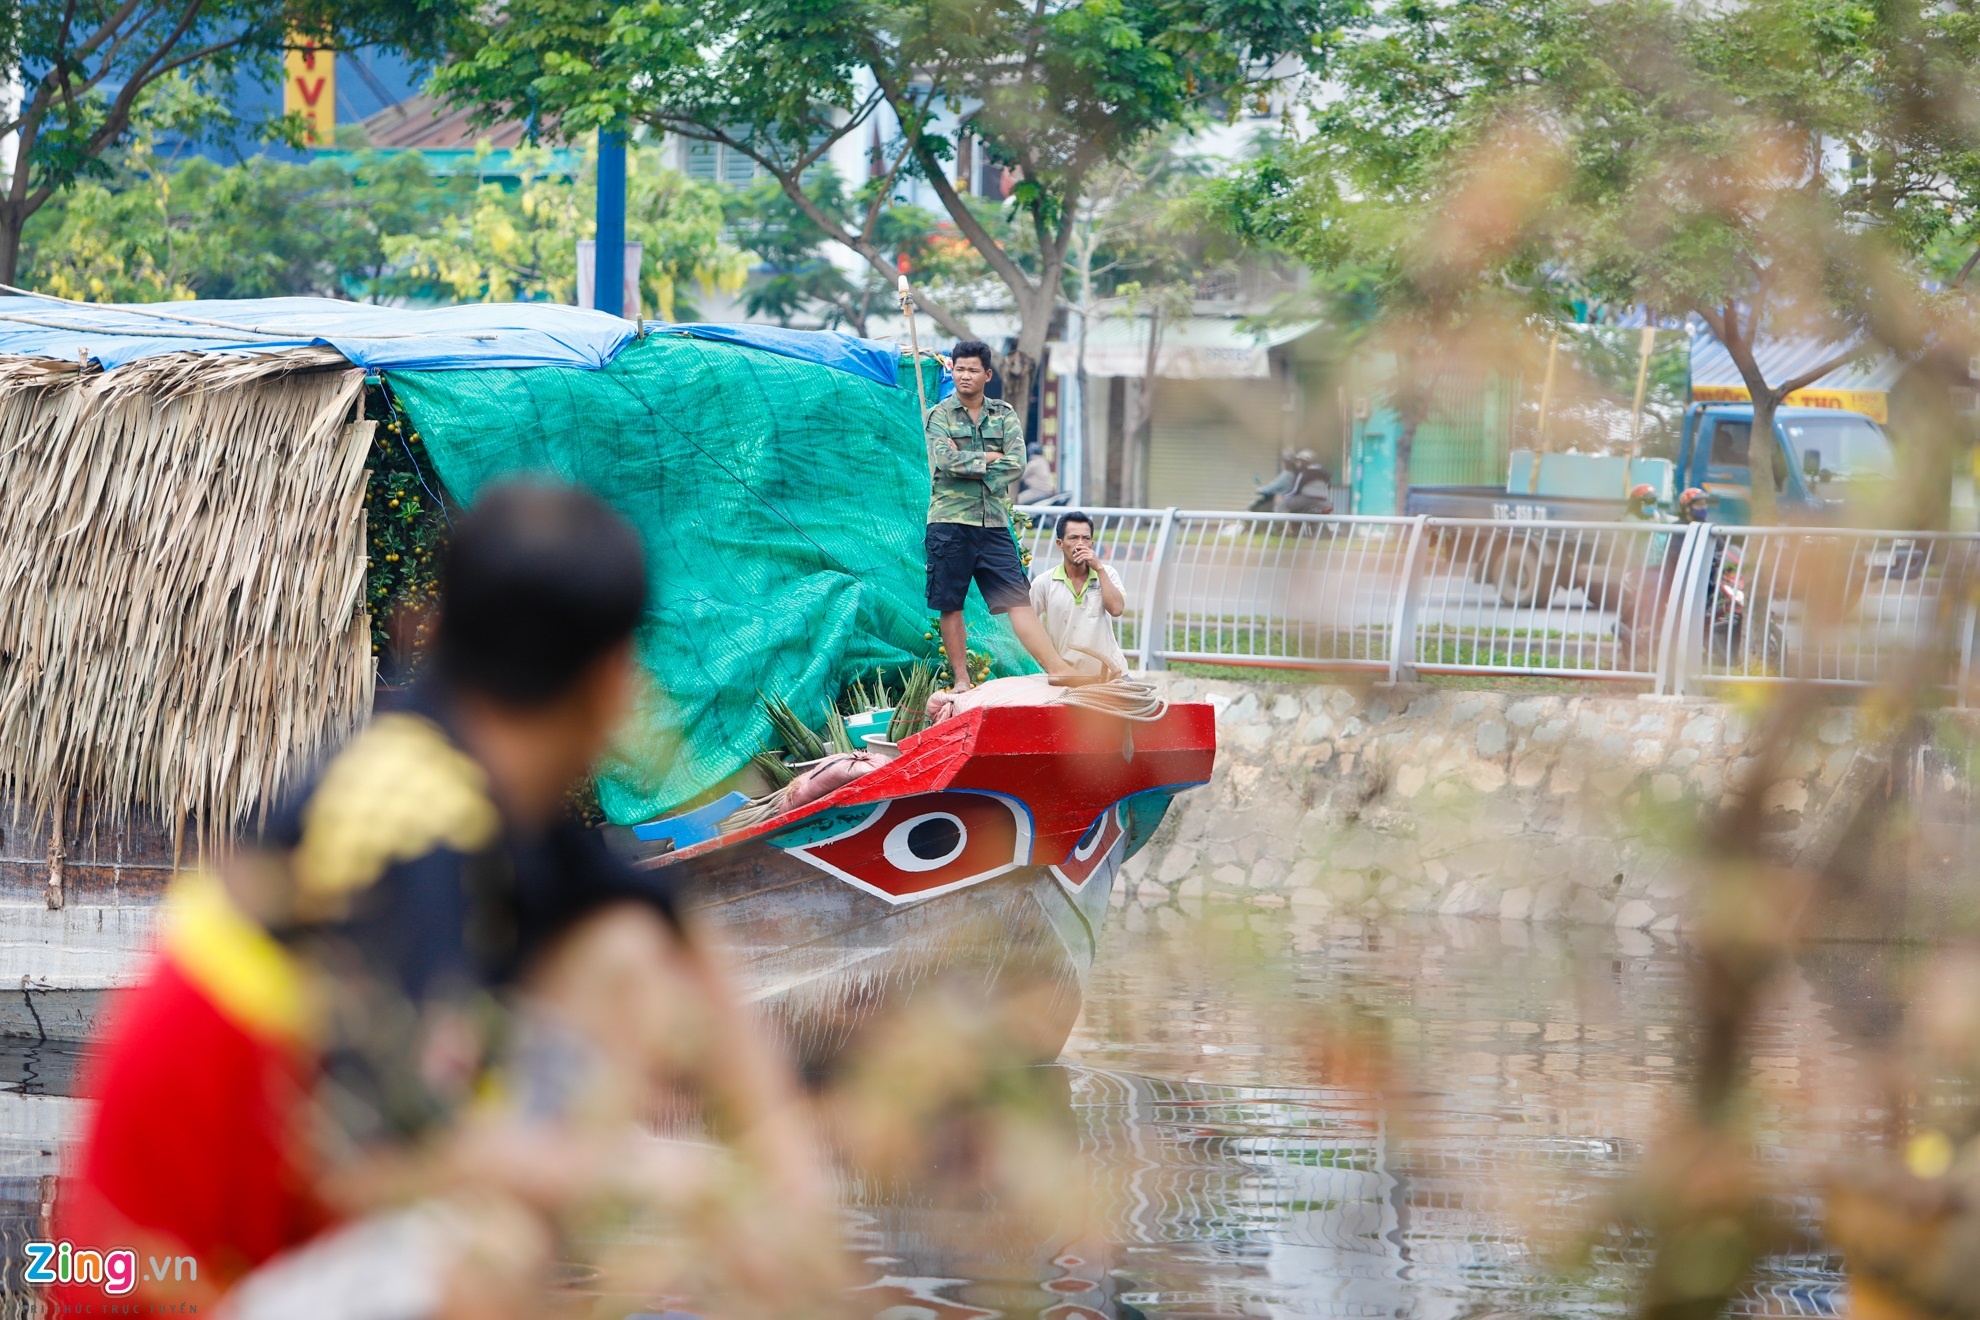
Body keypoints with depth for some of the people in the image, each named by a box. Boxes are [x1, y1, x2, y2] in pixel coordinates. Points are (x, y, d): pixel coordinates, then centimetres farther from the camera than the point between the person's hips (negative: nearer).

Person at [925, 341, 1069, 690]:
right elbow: (946, 461, -12)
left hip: (993, 522, 1)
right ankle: (961, 680, 9)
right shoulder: (939, 415, 5)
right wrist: (990, 458, -5)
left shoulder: (1004, 415, 11)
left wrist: (966, 463, -8)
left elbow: (1016, 463, -3)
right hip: (950, 521, -1)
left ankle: (1058, 670, -11)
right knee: (950, 605, 2)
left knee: (1018, 599, -5)